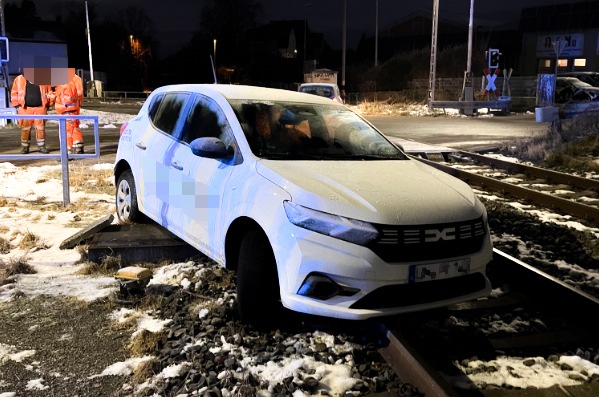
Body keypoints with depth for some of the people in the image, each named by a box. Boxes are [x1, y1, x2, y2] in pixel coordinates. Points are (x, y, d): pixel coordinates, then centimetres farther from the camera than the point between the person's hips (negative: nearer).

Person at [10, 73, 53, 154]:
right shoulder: (19, 79, 8)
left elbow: (49, 93, 13)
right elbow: (14, 93, 10)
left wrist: (47, 105, 8)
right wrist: (17, 105, 4)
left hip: (40, 108, 0)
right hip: (25, 108, 0)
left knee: (40, 128, 1)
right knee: (25, 129, 1)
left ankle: (41, 146, 12)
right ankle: (24, 147, 11)